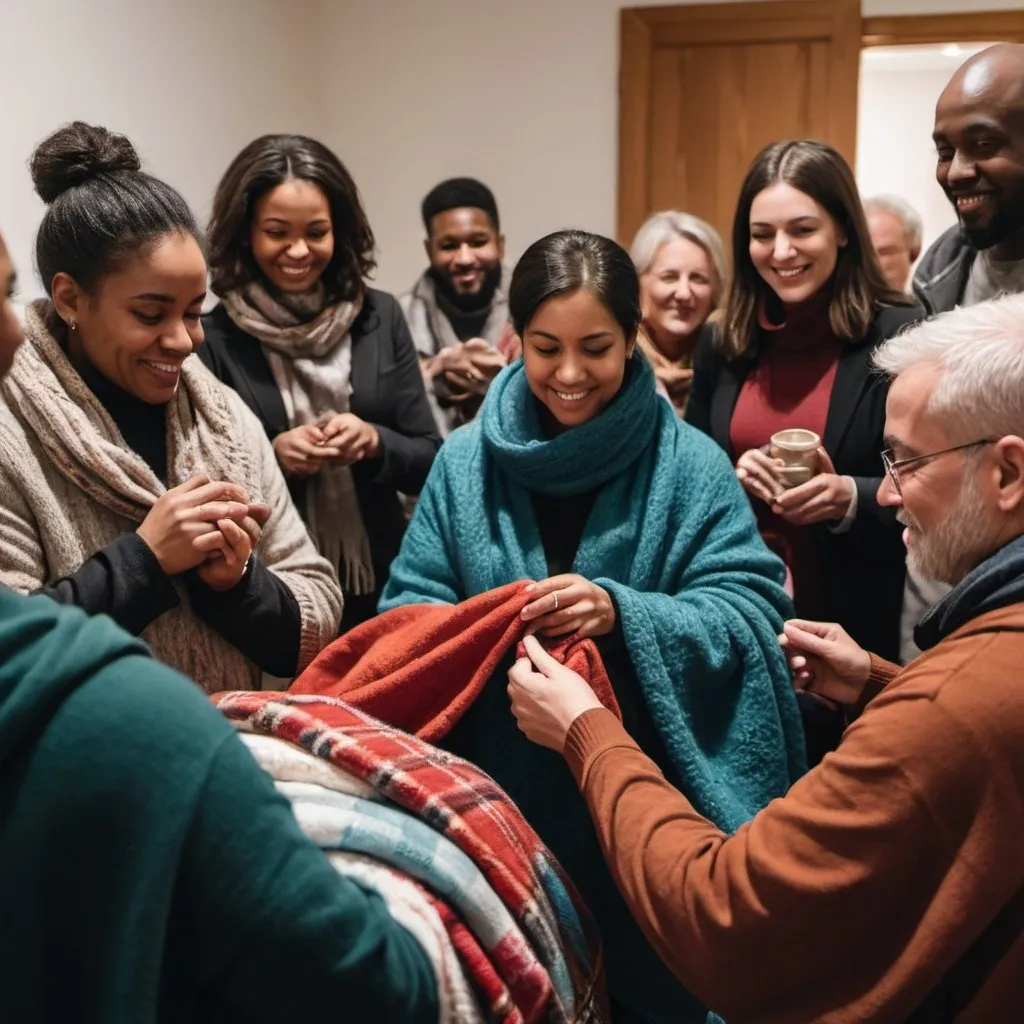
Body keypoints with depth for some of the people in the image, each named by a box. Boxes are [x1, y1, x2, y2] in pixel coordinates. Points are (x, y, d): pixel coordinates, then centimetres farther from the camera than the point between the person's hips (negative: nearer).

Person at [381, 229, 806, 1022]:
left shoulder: (689, 464, -5)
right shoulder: (466, 460, 2)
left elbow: (750, 618, -11)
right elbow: (410, 611, 2)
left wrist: (622, 613, -27)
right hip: (499, 798, 2)